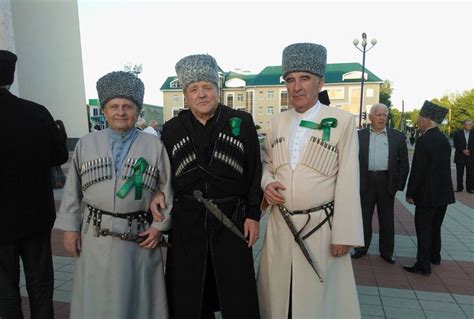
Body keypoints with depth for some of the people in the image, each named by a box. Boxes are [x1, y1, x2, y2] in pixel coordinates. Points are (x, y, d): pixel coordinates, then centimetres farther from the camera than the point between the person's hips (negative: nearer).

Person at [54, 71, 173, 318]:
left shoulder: (154, 146, -4)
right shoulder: (85, 144, 2)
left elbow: (167, 189, 1)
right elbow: (72, 190, 8)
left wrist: (159, 225, -3)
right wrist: (70, 227, 7)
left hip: (139, 238, -1)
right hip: (96, 237, 2)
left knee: (137, 299, 13)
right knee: (95, 299, 14)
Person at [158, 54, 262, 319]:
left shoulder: (242, 122, -1)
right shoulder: (171, 129, 5)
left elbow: (254, 172, 0)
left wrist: (253, 215, -3)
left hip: (232, 220, -1)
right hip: (186, 223, 2)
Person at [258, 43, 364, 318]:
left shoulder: (343, 121, -7)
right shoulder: (277, 122, 6)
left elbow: (348, 182, -8)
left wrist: (344, 234, -9)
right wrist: (267, 183, -6)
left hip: (321, 226, -3)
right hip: (280, 225, 4)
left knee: (318, 297, 12)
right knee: (278, 294, 16)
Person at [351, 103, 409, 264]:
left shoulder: (397, 136, 4)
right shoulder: (360, 135, 3)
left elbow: (404, 163, 5)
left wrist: (399, 184, -1)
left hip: (387, 182, 0)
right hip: (365, 182, 0)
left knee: (386, 219, 10)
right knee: (364, 217, 10)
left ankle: (387, 252, 24)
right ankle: (361, 248, 25)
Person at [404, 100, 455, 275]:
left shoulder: (423, 141, -19)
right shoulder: (444, 140, 7)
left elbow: (417, 170, -20)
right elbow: (443, 166, 11)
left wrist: (410, 193, -12)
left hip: (428, 194, -8)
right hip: (444, 192, 8)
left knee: (423, 229, 1)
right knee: (435, 226, 21)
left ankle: (423, 265, 8)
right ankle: (435, 256, 35)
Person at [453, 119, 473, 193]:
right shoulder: (457, 134, 2)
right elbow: (456, 145, -5)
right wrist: (463, 151, -15)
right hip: (460, 156, -1)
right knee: (459, 173, 4)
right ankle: (459, 187, 13)